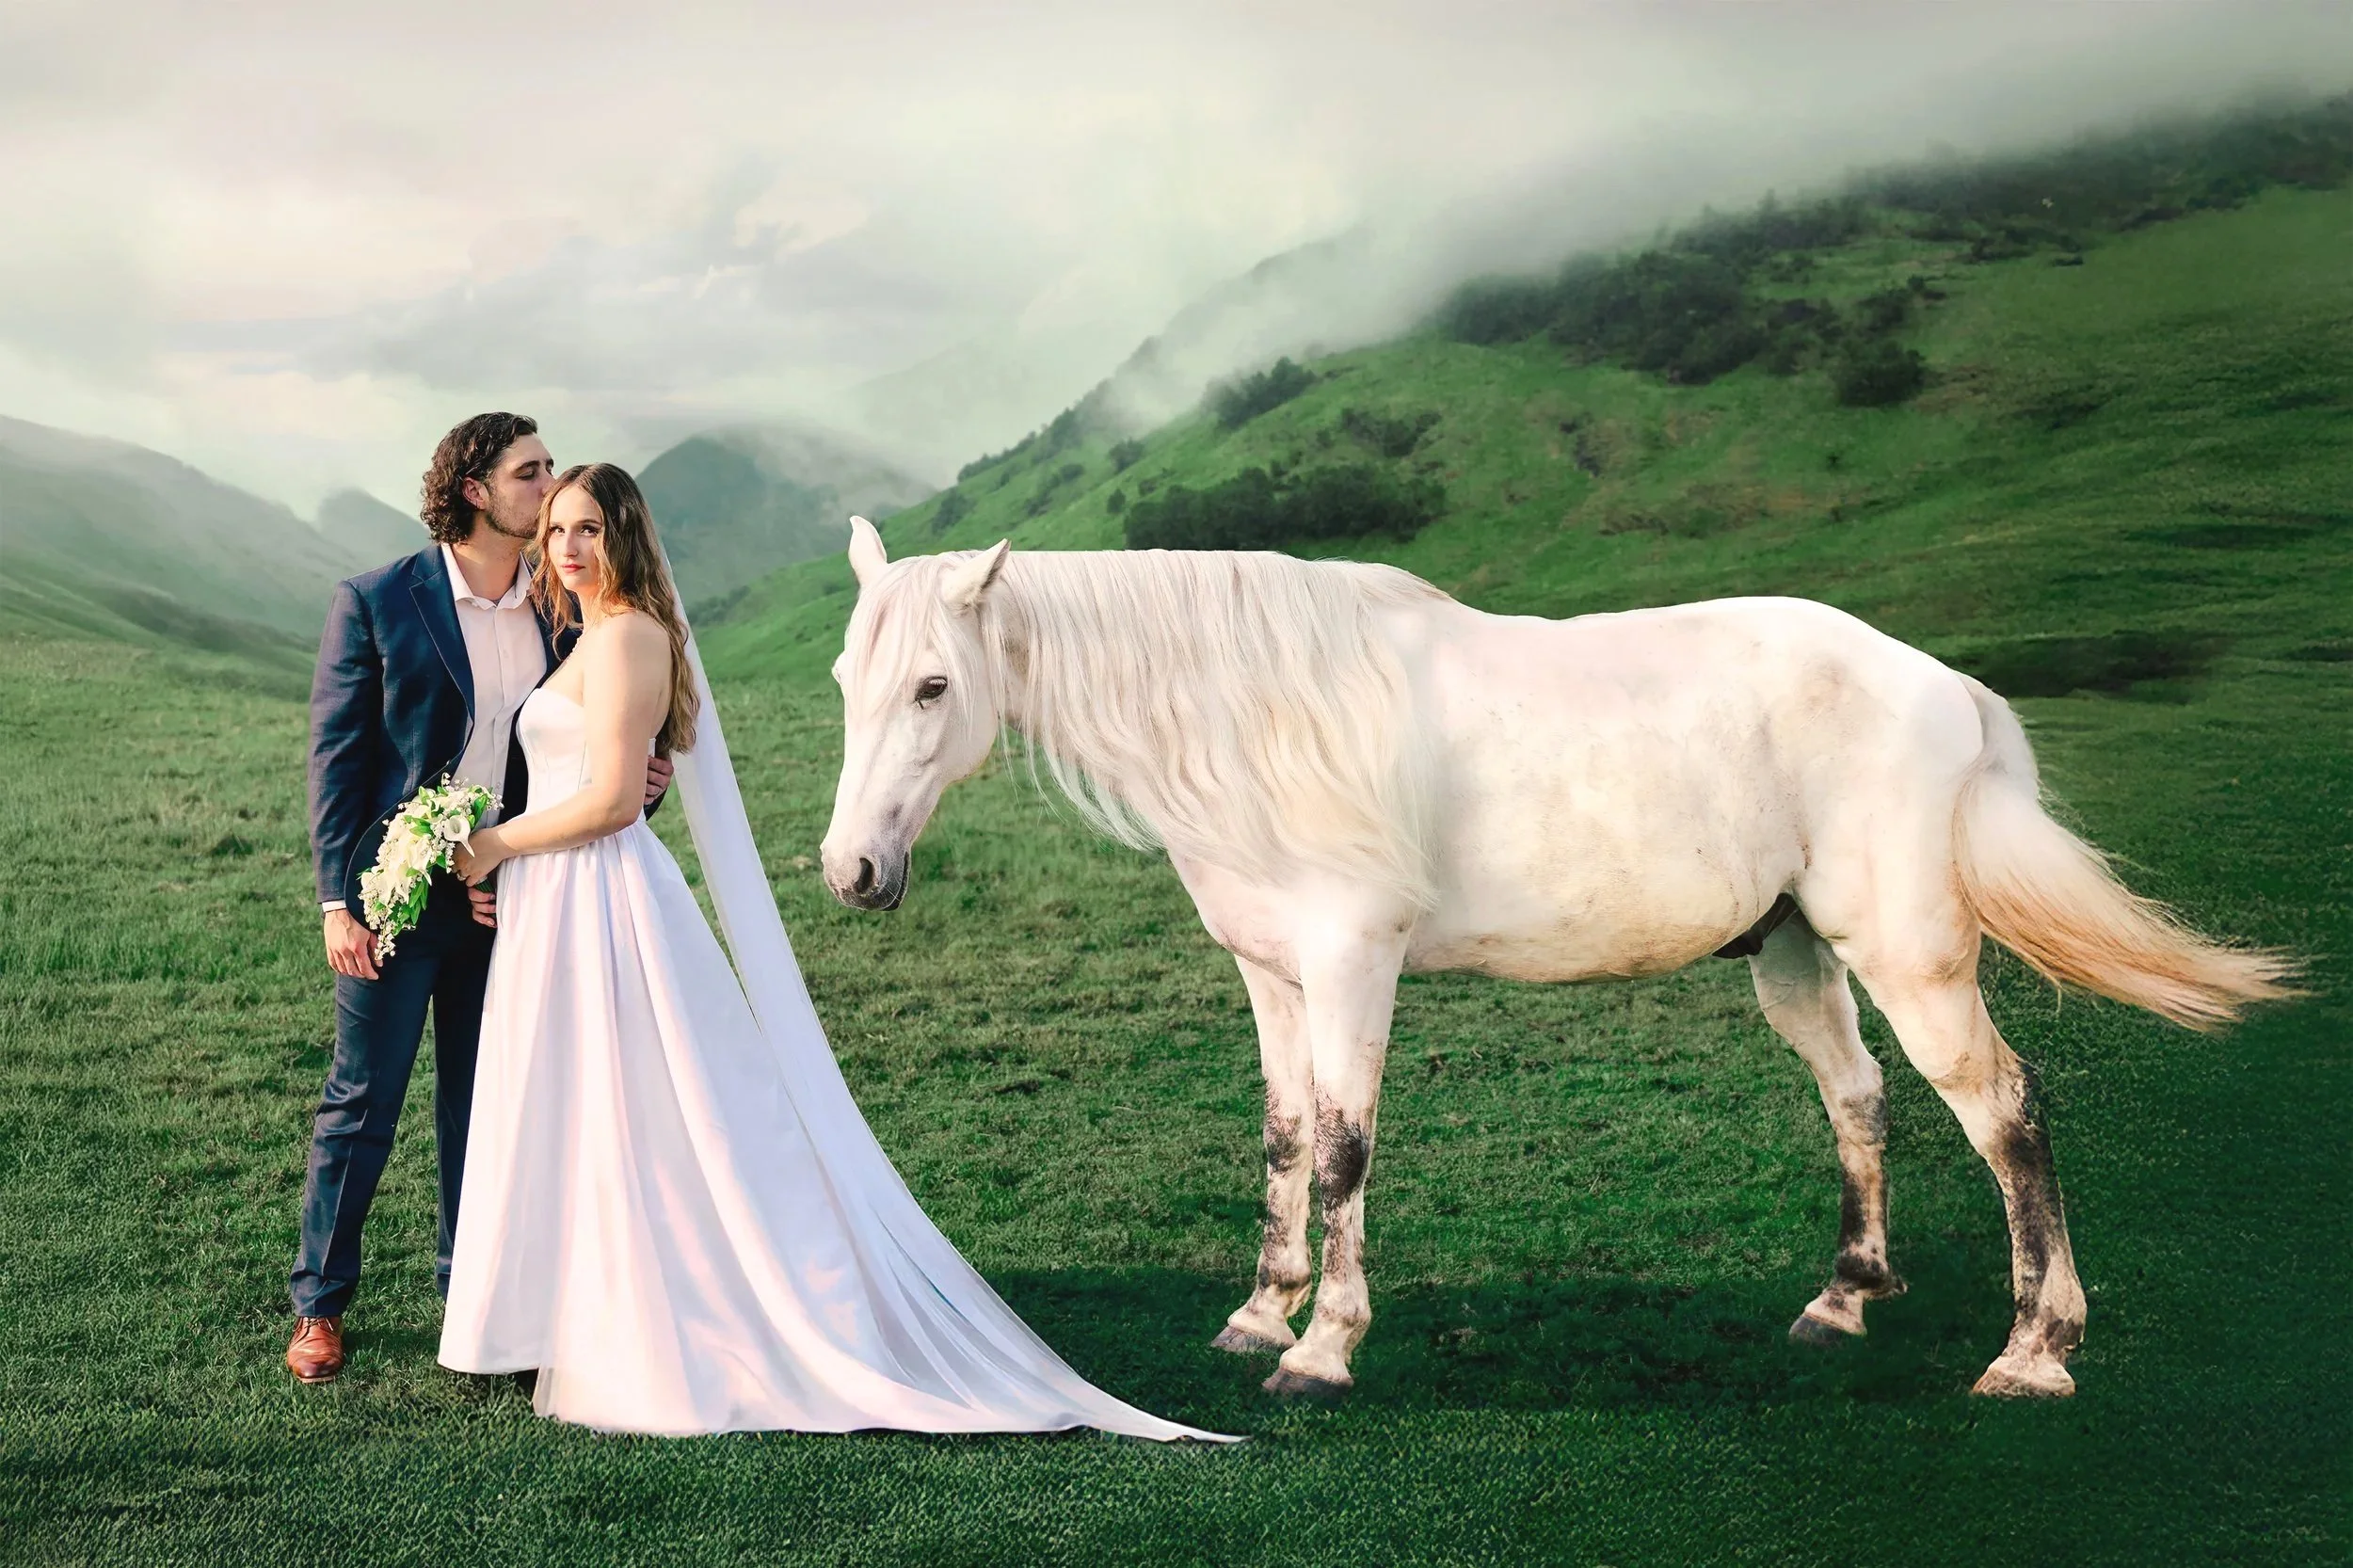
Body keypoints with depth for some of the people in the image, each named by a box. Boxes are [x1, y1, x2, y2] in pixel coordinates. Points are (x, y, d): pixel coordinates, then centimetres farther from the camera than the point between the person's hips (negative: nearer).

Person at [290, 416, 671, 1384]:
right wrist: (339, 902, -13)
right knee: (361, 1103, 4)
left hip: (510, 897, 4)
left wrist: (635, 778, -8)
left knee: (486, 1104, 13)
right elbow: (334, 756, -8)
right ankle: (319, 1305, 17)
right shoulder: (377, 602, -8)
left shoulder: (558, 612, 4)